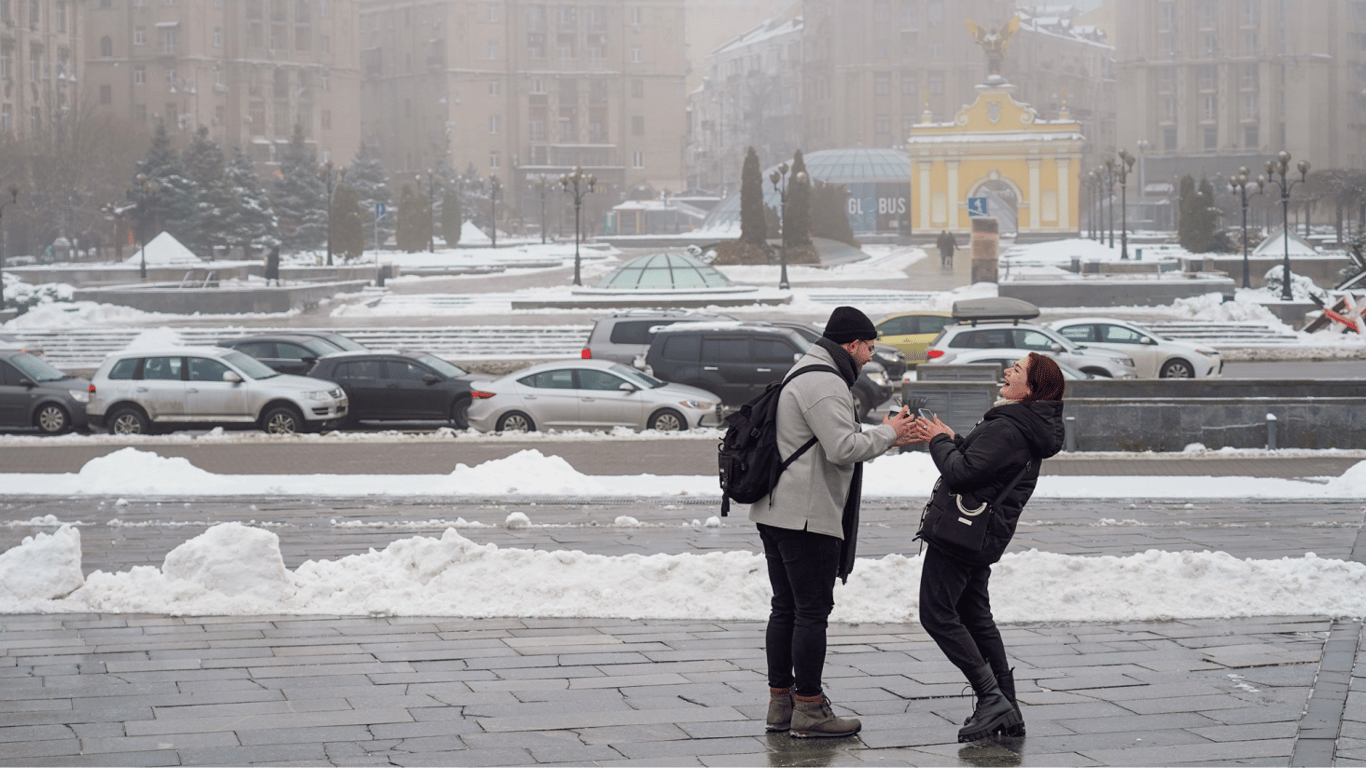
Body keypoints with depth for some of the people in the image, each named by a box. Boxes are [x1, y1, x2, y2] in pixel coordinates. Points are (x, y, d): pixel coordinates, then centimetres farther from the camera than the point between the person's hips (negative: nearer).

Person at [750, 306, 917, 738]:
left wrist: (886, 437, 19)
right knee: (812, 610, -6)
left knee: (786, 608, 13)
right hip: (807, 516, -11)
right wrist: (887, 434, -8)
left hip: (776, 512, 11)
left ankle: (781, 702, 18)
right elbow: (843, 449, -23)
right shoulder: (824, 383, -15)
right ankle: (809, 710, -3)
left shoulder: (804, 374, 21)